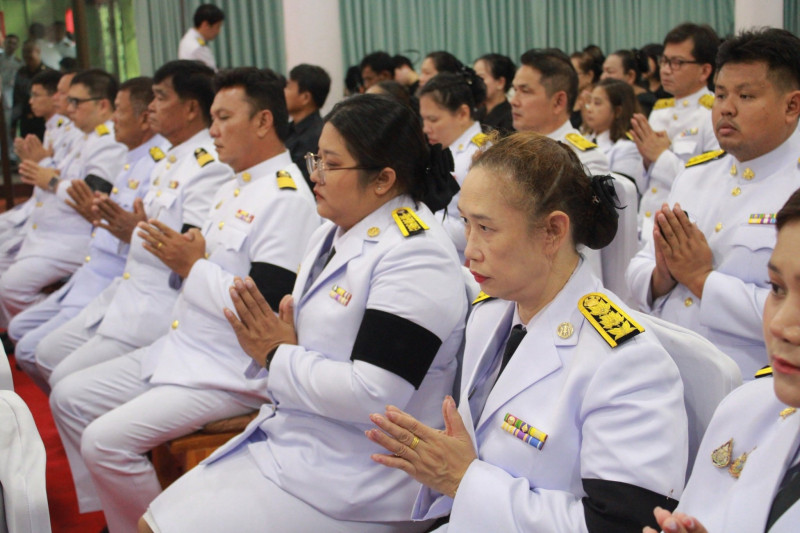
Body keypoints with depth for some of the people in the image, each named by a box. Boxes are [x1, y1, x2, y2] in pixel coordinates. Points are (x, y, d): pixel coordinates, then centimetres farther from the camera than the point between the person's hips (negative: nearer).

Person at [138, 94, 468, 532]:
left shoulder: (414, 257, -21)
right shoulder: (333, 233, 9)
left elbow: (372, 395, -28)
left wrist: (277, 357, -15)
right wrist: (267, 345, -4)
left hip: (354, 482, -9)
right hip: (288, 439, 9)